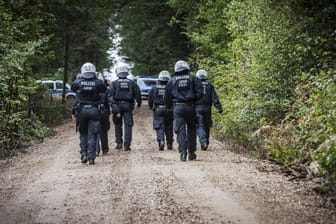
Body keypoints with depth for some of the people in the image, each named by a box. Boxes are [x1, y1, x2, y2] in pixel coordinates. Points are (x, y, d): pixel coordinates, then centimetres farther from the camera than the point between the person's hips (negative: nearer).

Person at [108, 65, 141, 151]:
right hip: (128, 106, 0)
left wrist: (114, 107, -12)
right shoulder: (132, 83, 4)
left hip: (118, 105, 0)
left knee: (118, 125, 13)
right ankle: (127, 145, -3)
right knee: (128, 125, 2)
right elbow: (138, 93, 4)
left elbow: (110, 95, -9)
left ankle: (119, 143, 10)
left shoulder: (114, 83, 1)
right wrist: (138, 104, 18)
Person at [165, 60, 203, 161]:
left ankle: (183, 152, -15)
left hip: (178, 107, 0)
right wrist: (193, 100, 10)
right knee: (191, 130, 13)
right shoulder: (193, 79, 6)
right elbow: (200, 93, -5)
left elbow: (167, 97, 11)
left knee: (180, 131, -1)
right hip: (190, 107, 0)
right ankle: (191, 153, 14)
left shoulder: (171, 81, 8)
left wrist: (169, 107, 25)